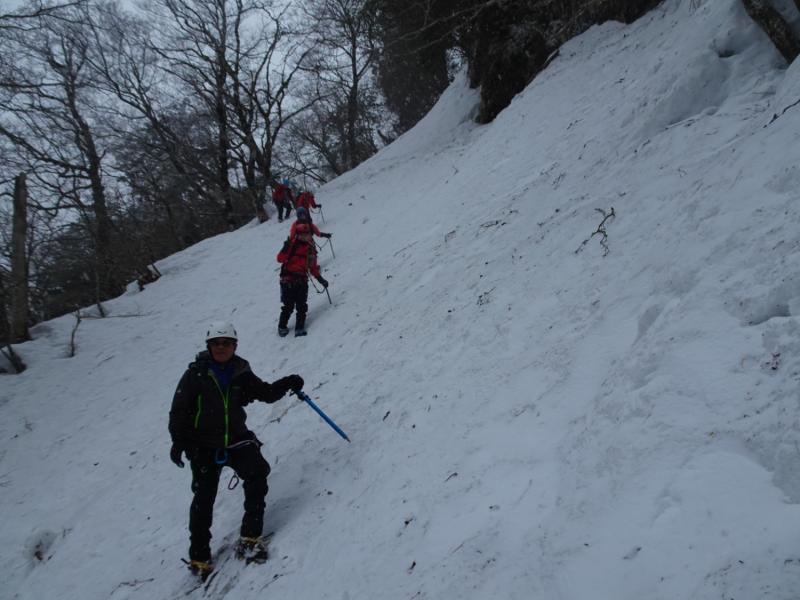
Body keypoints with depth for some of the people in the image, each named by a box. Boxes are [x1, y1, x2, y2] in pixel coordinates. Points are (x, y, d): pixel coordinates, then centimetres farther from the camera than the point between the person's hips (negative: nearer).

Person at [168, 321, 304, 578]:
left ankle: (250, 538, -3)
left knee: (258, 475, -17)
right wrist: (178, 441, -16)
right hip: (204, 446, -2)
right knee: (204, 497, -1)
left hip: (236, 439, 2)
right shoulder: (196, 374, -6)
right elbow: (179, 409, -6)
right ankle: (199, 556, 16)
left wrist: (287, 383, -11)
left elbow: (266, 393, 6)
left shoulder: (241, 374, 2)